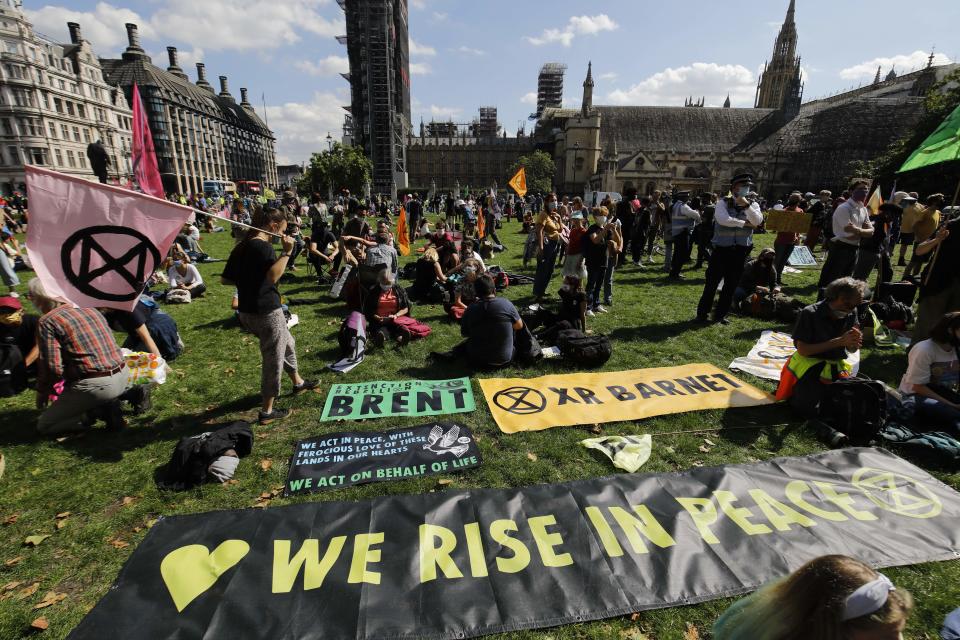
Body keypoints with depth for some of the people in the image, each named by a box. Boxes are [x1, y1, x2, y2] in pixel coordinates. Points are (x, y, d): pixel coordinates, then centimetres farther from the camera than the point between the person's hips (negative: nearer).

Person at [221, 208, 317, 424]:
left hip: (247, 311, 9)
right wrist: (287, 252, -26)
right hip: (266, 311, -9)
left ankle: (298, 382, 44)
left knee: (288, 343, 27)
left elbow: (225, 279, 13)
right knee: (273, 359, 3)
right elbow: (273, 276, -31)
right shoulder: (263, 246, -17)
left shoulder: (241, 247, 10)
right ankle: (267, 411, 14)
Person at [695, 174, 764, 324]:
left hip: (741, 251, 3)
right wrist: (745, 223, -14)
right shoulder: (723, 202, -4)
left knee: (731, 285, 9)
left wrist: (746, 205, -19)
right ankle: (702, 313, 15)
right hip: (721, 249, -3)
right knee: (712, 283, 2)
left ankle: (720, 314, 21)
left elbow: (758, 221, -11)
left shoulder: (752, 204, 6)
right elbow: (723, 220, -22)